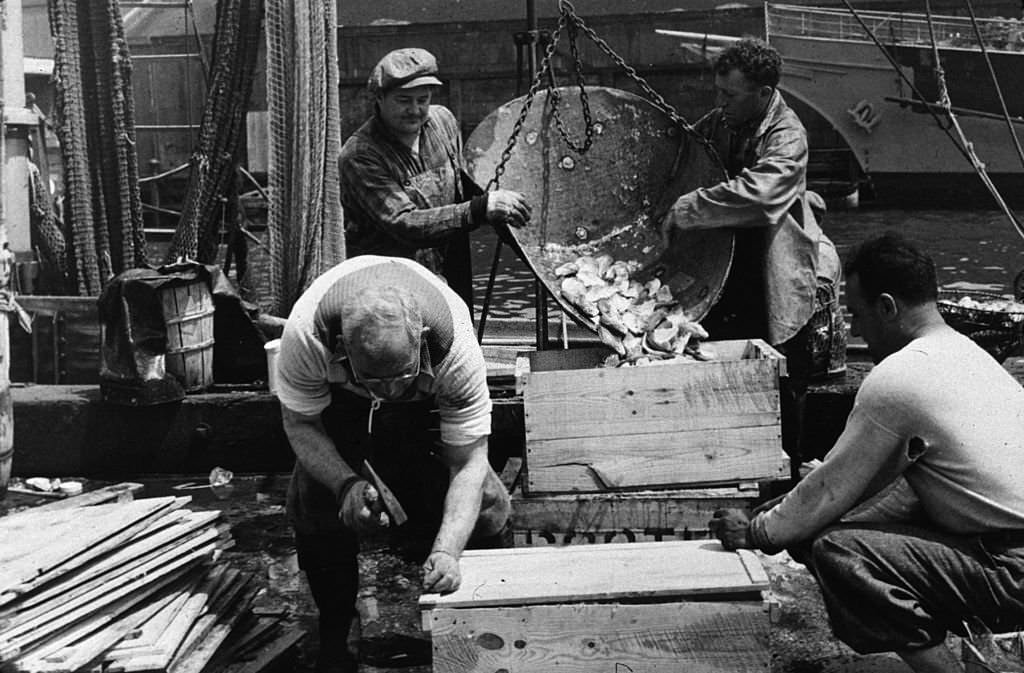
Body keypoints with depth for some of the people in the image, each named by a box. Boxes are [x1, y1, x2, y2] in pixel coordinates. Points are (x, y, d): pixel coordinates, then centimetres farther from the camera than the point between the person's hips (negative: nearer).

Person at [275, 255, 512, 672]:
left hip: (430, 396, 0)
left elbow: (468, 463, -35)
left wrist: (447, 552, -48)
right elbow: (300, 423, -23)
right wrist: (346, 484, -40)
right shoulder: (305, 334, -41)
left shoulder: (455, 346, -42)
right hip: (337, 398, 1)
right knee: (316, 503, -14)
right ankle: (333, 639, 9)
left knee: (483, 498, -14)